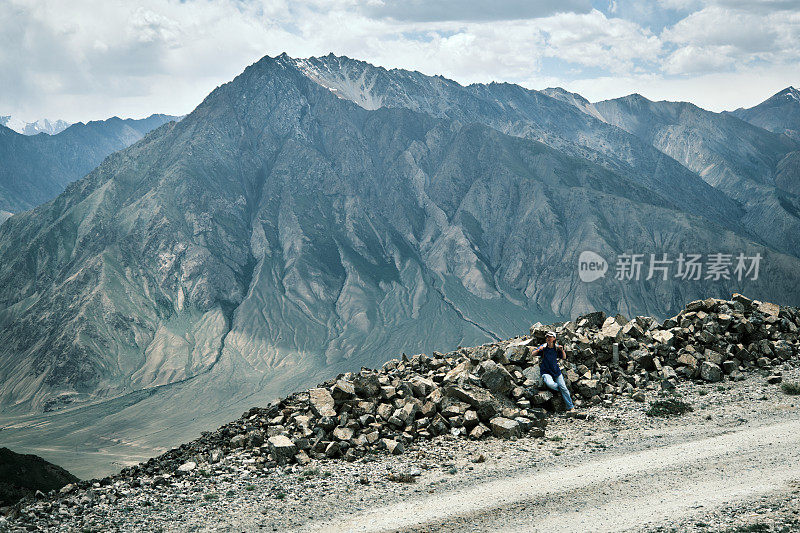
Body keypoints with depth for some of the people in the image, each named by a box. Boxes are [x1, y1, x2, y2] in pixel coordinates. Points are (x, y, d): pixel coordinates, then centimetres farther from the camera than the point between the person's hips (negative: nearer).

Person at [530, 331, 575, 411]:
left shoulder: (557, 347, -1)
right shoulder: (543, 347, -8)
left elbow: (564, 358, 4)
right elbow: (533, 354, -9)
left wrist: (562, 350, -15)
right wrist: (539, 350, -29)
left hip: (556, 371, 3)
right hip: (546, 372, -3)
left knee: (564, 388, -1)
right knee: (550, 384, -33)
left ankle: (570, 407, 15)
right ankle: (560, 388, 1)